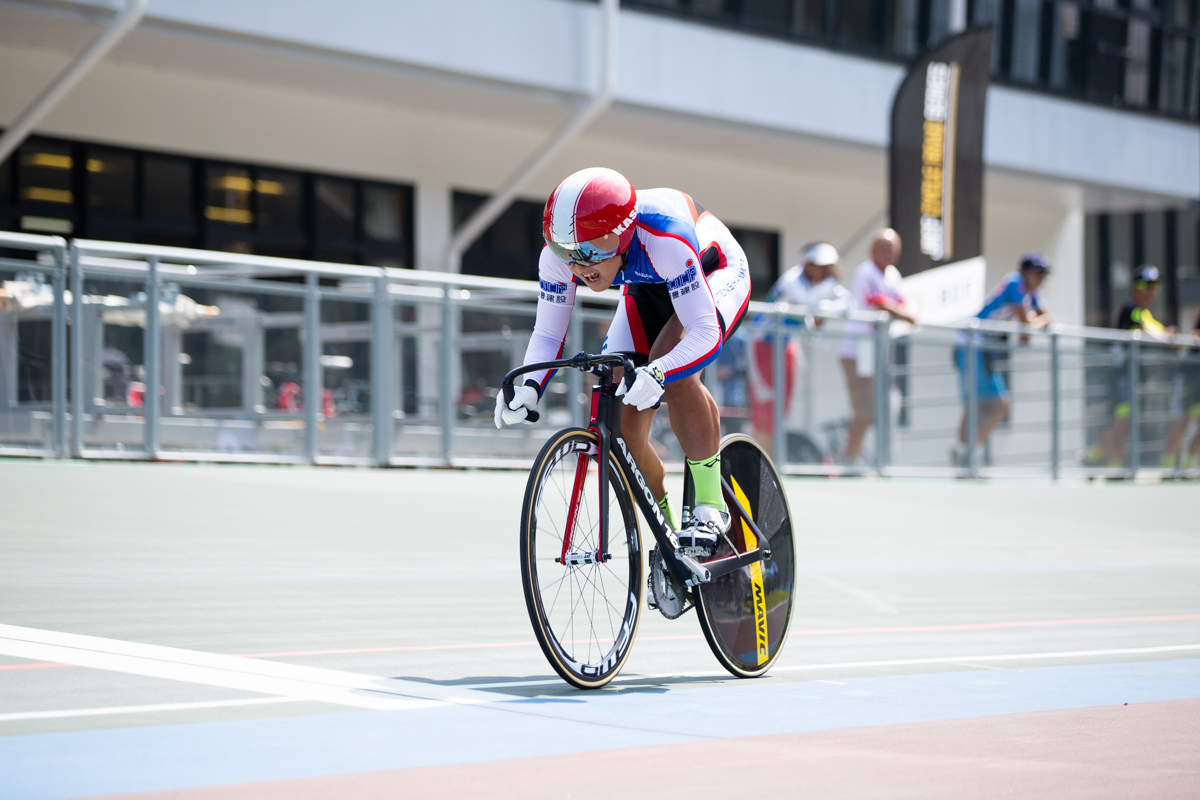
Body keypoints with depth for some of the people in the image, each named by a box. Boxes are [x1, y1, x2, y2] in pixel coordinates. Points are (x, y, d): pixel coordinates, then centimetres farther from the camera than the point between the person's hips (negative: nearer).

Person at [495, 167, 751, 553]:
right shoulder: (557, 255, -27)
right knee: (618, 424, -10)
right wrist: (528, 388, -36)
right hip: (648, 290, 5)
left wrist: (656, 373, -61)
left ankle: (710, 506, -23)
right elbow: (548, 334, -16)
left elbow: (705, 332, -44)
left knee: (674, 372, -36)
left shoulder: (663, 238, -43)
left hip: (716, 277, -5)